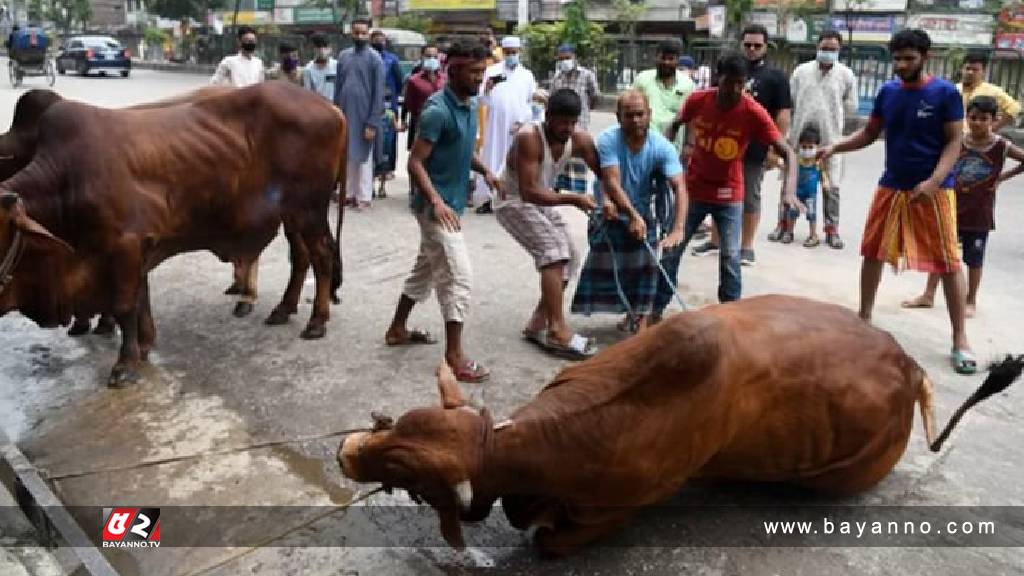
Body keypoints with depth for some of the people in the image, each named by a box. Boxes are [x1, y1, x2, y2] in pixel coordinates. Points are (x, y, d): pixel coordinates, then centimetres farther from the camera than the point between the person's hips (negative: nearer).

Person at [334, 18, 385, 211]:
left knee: (363, 156, 2)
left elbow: (379, 92, -9)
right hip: (344, 115, 5)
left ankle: (364, 197, 9)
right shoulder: (343, 56, 9)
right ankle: (350, 193, 20)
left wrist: (373, 122, -14)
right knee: (347, 155, 10)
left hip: (363, 116, -5)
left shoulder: (374, 58, -6)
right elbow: (338, 86, 11)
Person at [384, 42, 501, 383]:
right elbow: (415, 162, -21)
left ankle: (397, 329, 36)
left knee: (426, 269, 20)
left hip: (453, 203, 10)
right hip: (437, 206, -10)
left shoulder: (471, 105, 8)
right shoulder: (437, 111, -20)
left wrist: (484, 171, 4)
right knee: (458, 278, -10)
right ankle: (454, 357, -3)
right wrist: (436, 202, -31)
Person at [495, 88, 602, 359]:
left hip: (541, 202, 8)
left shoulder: (579, 139, -12)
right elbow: (529, 192, -35)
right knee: (554, 249, -24)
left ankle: (537, 324, 10)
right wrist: (573, 199, -38)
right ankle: (557, 330, -24)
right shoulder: (528, 138, -30)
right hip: (514, 202, -8)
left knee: (568, 257, 3)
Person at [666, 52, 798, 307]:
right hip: (693, 190, 2)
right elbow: (675, 125, 9)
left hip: (729, 195, -2)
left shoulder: (754, 113, -20)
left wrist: (789, 189, -37)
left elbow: (788, 152, -21)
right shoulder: (697, 100, -13)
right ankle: (658, 307, 22)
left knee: (730, 257, -7)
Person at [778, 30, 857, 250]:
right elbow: (789, 101, 5)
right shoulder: (801, 71, 3)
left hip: (831, 139, 0)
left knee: (832, 186, 2)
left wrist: (832, 110, 5)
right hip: (800, 136, 0)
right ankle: (784, 223, 18)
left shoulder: (846, 75, 2)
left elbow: (851, 106, 8)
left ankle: (831, 228, 13)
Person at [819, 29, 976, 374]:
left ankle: (960, 340, 5)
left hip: (934, 190, -4)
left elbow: (954, 142, -9)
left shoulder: (945, 93, -8)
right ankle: (864, 317, 26)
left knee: (948, 262, -2)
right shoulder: (887, 92, 4)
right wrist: (834, 148, -4)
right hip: (891, 186, 5)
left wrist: (933, 181, -23)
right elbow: (869, 134, 12)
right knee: (872, 253, 9)